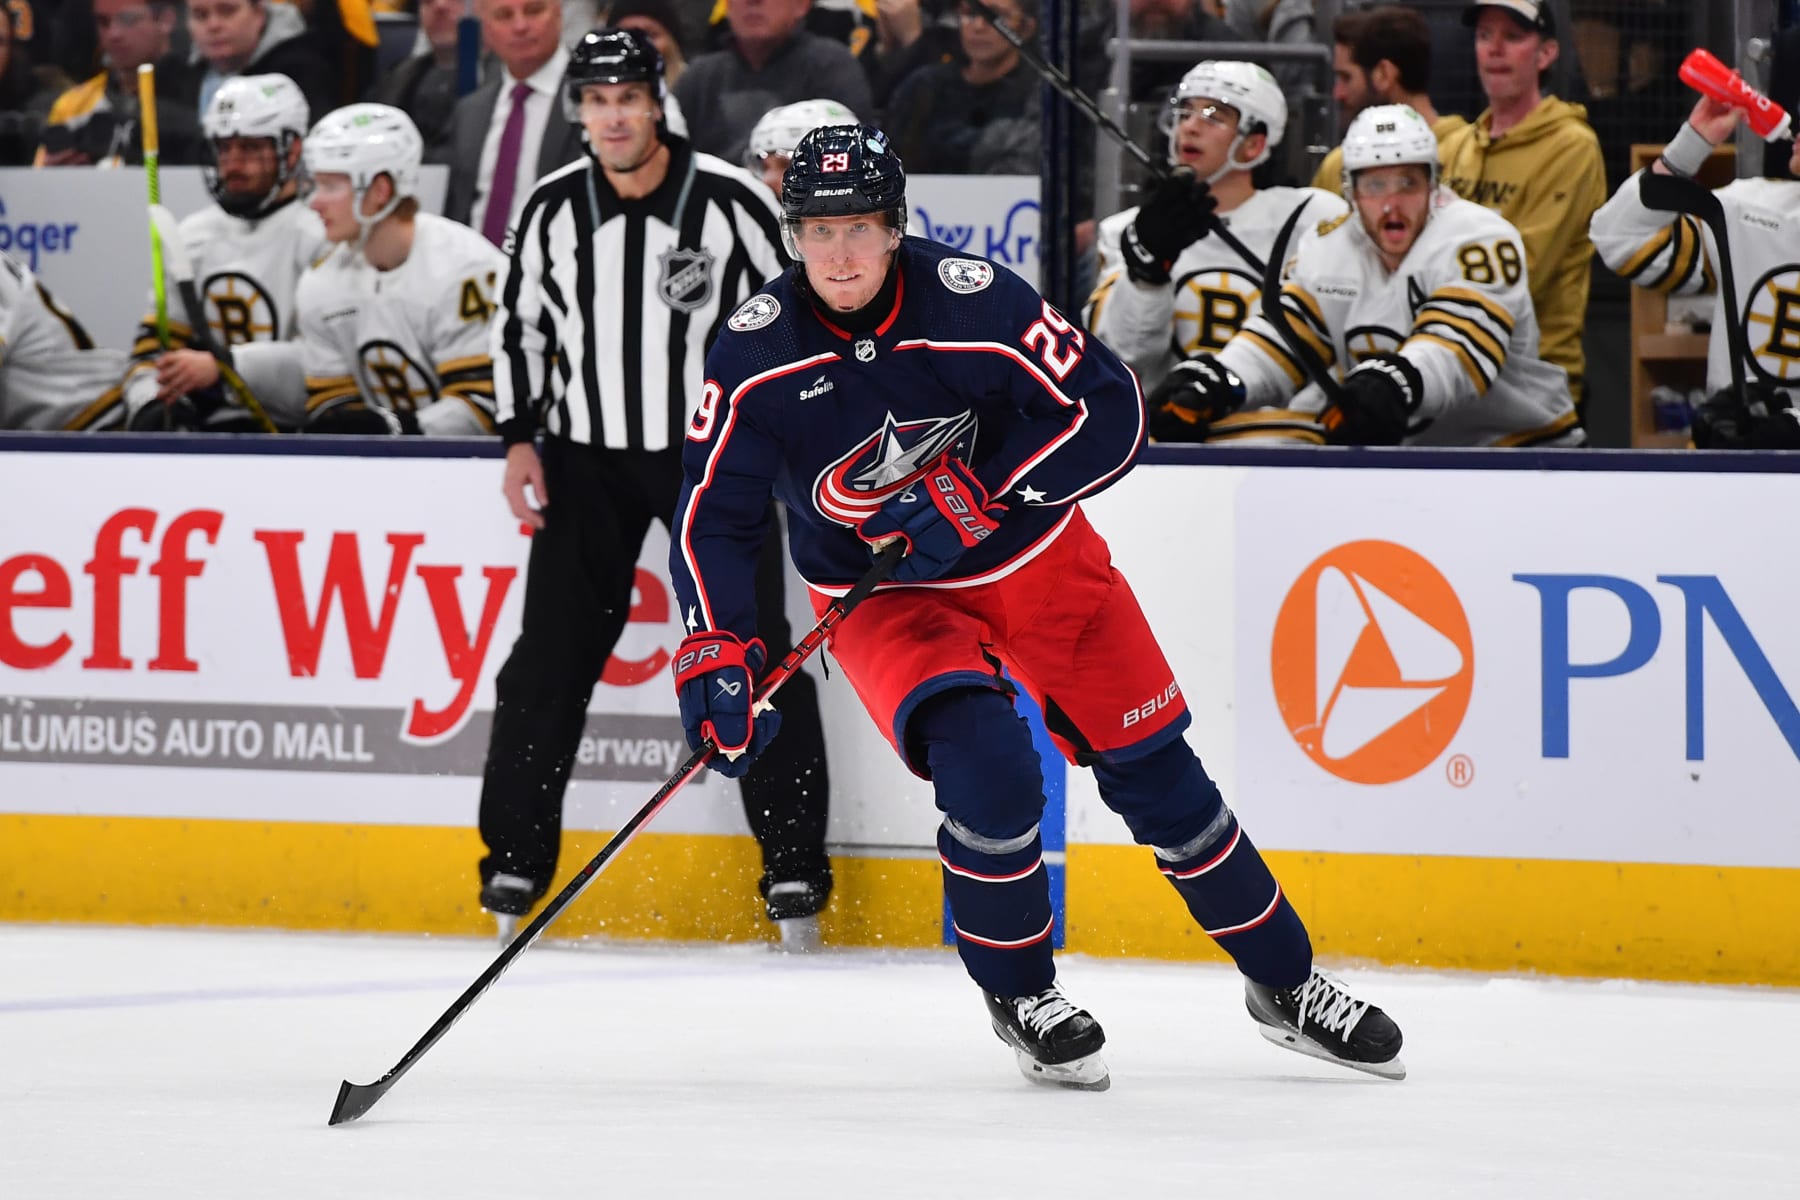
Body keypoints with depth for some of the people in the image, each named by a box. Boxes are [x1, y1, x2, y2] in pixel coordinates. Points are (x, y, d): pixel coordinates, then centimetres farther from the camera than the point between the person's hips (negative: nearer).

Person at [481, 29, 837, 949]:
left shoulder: (731, 202, -11)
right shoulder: (553, 210, -1)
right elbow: (520, 325, 12)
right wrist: (521, 439, 3)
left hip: (715, 453, -3)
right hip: (588, 457, 3)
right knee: (551, 658, -2)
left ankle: (794, 867, 0)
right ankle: (514, 863, 6)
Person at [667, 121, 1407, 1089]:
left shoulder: (974, 301, -22)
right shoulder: (758, 353, -16)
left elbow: (1109, 413, -20)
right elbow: (713, 512, -11)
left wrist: (978, 491, -27)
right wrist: (716, 649, -21)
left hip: (1035, 561, 1)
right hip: (884, 598, -1)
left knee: (1153, 773, 4)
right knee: (988, 769, -26)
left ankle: (1284, 981, 22)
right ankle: (1020, 994, -2)